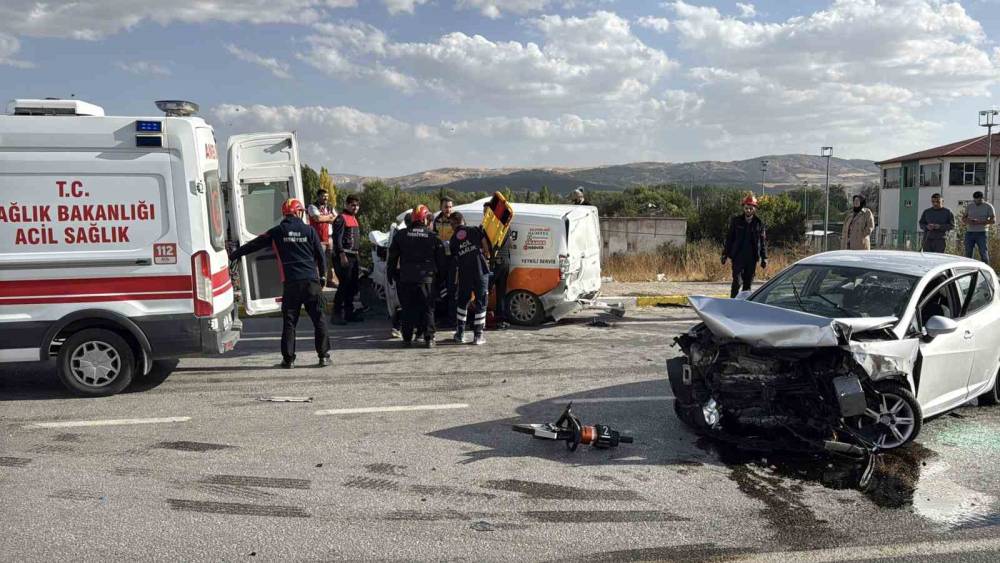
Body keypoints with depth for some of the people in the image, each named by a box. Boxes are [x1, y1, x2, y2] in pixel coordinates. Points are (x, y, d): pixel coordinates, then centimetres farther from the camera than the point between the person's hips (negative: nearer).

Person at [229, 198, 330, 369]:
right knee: (318, 320, 6)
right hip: (311, 281, 0)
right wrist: (322, 275, 20)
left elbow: (253, 244, 13)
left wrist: (233, 255, 25)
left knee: (289, 322, 6)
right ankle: (324, 356, 6)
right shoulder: (309, 230, 4)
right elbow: (321, 255, 7)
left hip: (290, 283, 0)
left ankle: (288, 359, 7)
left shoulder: (277, 232, 5)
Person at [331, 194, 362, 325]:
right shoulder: (341, 218, -10)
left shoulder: (354, 218, 20)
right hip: (344, 256, -9)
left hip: (353, 256, 10)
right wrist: (342, 255, -23)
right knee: (344, 285, -11)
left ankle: (349, 313, 22)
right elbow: (337, 238, -17)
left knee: (353, 286, 13)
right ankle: (337, 314, -6)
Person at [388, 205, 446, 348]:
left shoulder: (400, 235, 5)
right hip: (426, 278, -1)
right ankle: (428, 338, 2)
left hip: (405, 278, 1)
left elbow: (392, 257, 10)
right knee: (427, 309, 5)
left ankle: (407, 338, 11)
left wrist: (393, 274, 18)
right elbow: (441, 259, 6)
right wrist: (439, 274, 17)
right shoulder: (432, 236, 1)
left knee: (407, 309, 9)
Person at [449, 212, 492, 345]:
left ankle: (460, 334, 21)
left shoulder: (453, 240, 10)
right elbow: (486, 248, -2)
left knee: (462, 302, 19)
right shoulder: (475, 230, 3)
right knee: (481, 303, 6)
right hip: (480, 271, -2)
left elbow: (454, 260, 11)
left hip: (464, 274, 2)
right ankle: (478, 336, 5)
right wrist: (486, 254, 17)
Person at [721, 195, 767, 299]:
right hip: (738, 256, -2)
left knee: (748, 283, 7)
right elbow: (729, 238, 5)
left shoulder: (759, 223, 5)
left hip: (752, 258, 2)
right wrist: (725, 254, 0)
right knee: (737, 282, -10)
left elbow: (763, 242, 8)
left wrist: (764, 258, 4)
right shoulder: (736, 221, 2)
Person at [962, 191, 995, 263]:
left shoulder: (988, 207, 0)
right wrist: (967, 221, -13)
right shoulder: (969, 206, 11)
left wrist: (980, 222, -22)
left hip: (982, 233, -3)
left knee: (984, 253, -4)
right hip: (969, 233, 3)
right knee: (968, 254, 3)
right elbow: (963, 218, 13)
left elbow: (993, 220, -8)